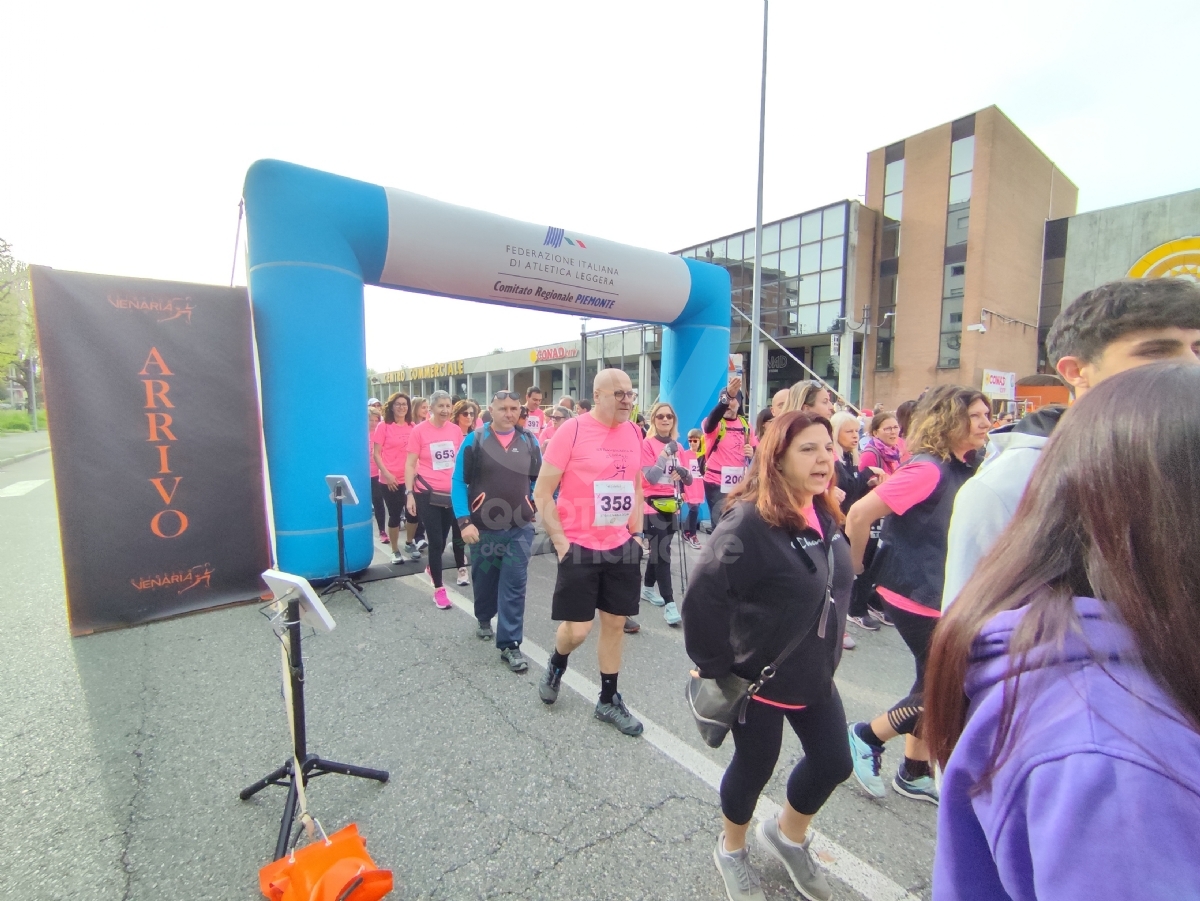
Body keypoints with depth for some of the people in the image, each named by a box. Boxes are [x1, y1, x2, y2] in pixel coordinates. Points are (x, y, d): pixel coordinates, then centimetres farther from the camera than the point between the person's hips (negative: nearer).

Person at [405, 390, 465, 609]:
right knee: (435, 541, 1)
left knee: (442, 539, 17)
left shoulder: (456, 430, 2)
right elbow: (410, 465, -5)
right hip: (428, 493, -4)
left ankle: (432, 568, 45)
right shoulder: (419, 430, -8)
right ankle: (439, 589, 12)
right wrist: (410, 493, -11)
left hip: (452, 493, 4)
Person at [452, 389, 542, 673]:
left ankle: (510, 644, 11)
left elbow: (538, 480, 11)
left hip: (520, 529, 1)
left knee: (514, 587, 0)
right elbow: (459, 482, -4)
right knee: (484, 581, 18)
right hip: (483, 528, 0)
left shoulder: (529, 442, 2)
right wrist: (464, 521, -12)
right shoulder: (474, 440, -4)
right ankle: (484, 620, 46)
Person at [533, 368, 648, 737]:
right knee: (577, 629, 2)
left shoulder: (634, 433, 4)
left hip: (621, 547, 5)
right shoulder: (572, 430, -13)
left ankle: (608, 701, 32)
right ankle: (556, 665, 38)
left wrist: (637, 532, 9)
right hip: (580, 547, -5)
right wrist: (560, 541, -13)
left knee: (615, 623, 13)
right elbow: (542, 492, -10)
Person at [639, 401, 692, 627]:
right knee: (662, 552, -10)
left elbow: (689, 480, 10)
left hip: (671, 505, 6)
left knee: (658, 549, 15)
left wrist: (684, 473, -11)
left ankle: (648, 588, 33)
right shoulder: (647, 444, -8)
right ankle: (669, 603, -8)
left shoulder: (678, 445, 9)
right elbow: (650, 477, -19)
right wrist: (665, 454, -23)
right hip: (653, 505, -6)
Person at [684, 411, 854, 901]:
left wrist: (825, 653, 18)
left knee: (833, 761, 18)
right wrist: (714, 666, -19)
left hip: (815, 673, 7)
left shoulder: (825, 516, -1)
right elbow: (703, 598, -29)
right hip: (759, 676, -7)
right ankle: (731, 850, 45)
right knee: (754, 767, 13)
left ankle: (788, 835, 48)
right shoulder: (749, 521, -28)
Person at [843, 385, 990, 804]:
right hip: (914, 595, -9)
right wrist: (855, 568, -15)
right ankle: (866, 737, 21)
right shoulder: (927, 469, -21)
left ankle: (915, 774, 34)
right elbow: (859, 514, -26)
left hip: (942, 595, 9)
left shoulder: (962, 469, 6)